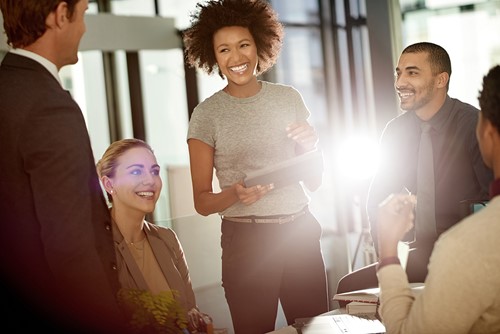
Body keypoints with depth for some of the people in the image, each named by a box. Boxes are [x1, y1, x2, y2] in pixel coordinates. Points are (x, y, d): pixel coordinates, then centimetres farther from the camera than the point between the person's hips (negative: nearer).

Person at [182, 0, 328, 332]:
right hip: (246, 241, -2)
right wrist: (235, 194, -20)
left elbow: (313, 181, 11)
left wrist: (311, 147, -9)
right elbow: (202, 201, -1)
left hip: (301, 233, 3)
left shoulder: (289, 98, 6)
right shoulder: (206, 115, -2)